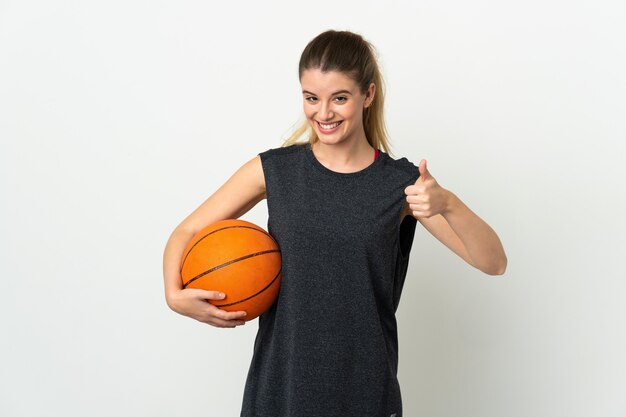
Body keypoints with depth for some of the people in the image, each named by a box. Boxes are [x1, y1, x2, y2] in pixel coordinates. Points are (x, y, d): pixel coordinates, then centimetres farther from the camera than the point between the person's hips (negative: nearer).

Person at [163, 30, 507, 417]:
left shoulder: (402, 184, -5)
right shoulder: (274, 170, -3)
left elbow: (494, 263, -9)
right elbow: (187, 231, 3)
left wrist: (447, 204, -27)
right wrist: (175, 294, -16)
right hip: (278, 384, 1)